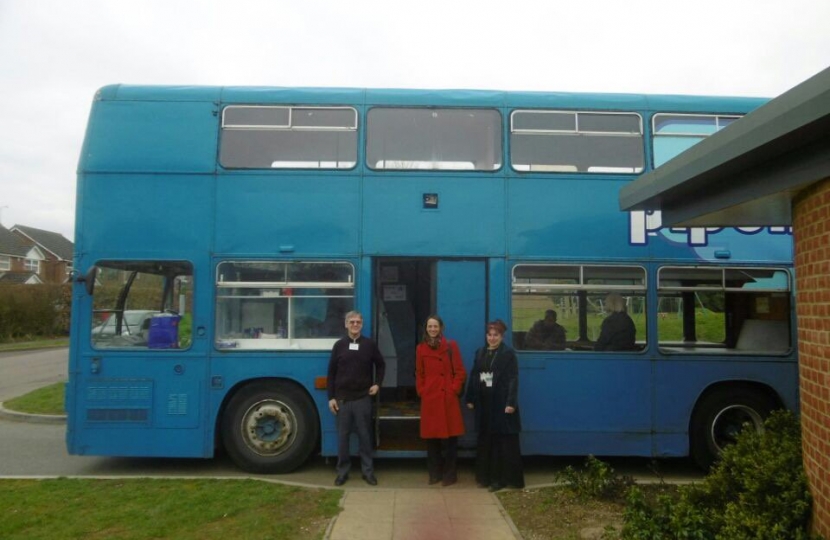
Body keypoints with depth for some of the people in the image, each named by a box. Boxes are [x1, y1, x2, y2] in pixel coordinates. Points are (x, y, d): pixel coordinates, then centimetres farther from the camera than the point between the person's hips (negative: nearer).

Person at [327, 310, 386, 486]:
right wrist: (331, 397, -2)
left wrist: (377, 384, 2)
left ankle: (368, 471, 16)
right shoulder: (339, 345, 1)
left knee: (365, 435, 6)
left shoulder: (369, 344, 1)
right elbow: (331, 373, 3)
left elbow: (380, 365, 15)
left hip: (363, 398, 0)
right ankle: (342, 471, 19)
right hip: (342, 399, 1)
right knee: (342, 436, 7)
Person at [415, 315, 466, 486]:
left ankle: (449, 474, 11)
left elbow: (460, 371, 0)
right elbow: (419, 374, 13)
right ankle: (434, 474, 18)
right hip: (429, 399, 2)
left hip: (448, 398, -2)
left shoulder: (451, 346, 1)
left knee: (449, 438, 0)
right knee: (431, 437, 6)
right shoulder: (421, 348, 8)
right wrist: (421, 392, 3)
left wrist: (454, 390, -7)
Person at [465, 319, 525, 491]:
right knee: (485, 441, 11)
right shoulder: (480, 353, 12)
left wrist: (511, 403, -19)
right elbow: (473, 376, 11)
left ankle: (502, 478, 7)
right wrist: (470, 399, 7)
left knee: (504, 442, 1)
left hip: (501, 403, -5)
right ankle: (486, 476, 21)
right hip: (484, 404, 6)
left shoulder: (508, 354, -6)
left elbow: (513, 380, -12)